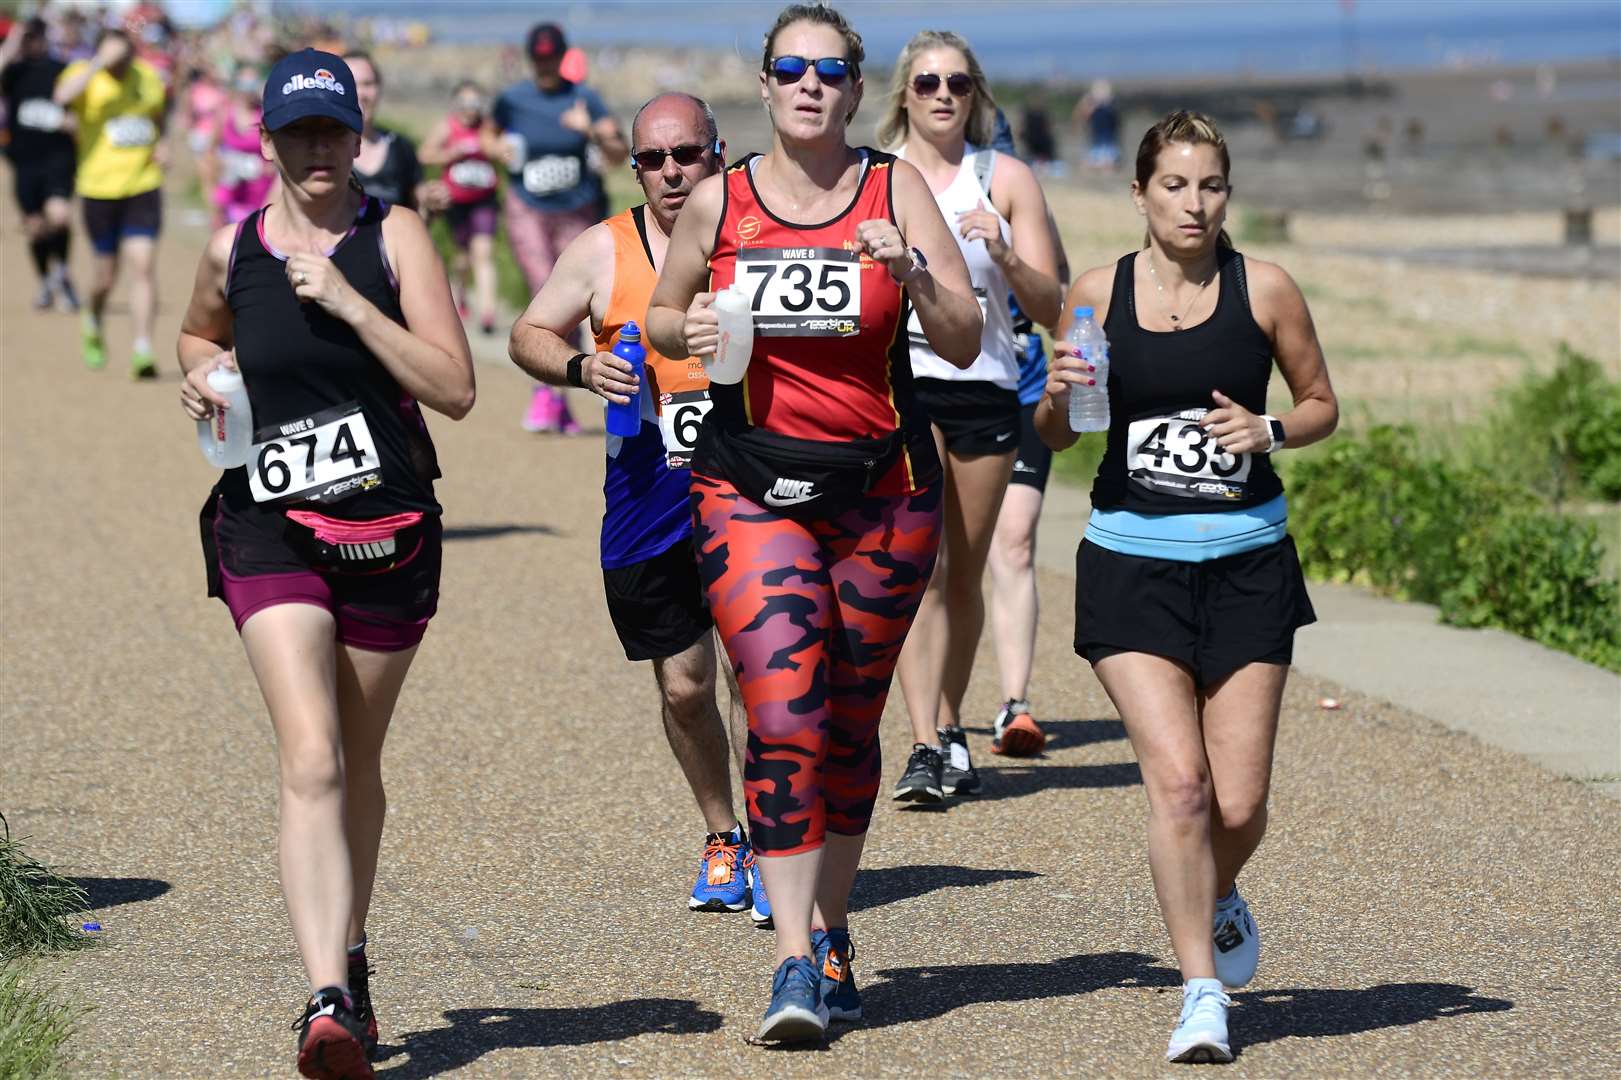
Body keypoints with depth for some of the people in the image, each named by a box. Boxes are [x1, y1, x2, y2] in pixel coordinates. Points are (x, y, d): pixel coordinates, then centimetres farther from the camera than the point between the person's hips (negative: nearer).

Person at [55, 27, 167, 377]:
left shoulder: (148, 76, 5)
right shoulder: (84, 73, -7)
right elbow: (63, 95, -31)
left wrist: (161, 144, 5)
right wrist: (101, 62, -33)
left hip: (144, 186, 2)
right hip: (99, 187, -2)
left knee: (143, 265, -10)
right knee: (107, 270, 8)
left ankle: (142, 351, -10)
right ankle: (93, 324, 40)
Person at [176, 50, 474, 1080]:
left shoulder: (395, 237, -3)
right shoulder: (233, 250, 5)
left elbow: (455, 388, -12)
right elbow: (199, 335, 27)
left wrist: (348, 302, -18)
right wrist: (203, 375, 4)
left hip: (389, 530, 0)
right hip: (269, 530, 0)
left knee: (359, 765, 15)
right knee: (312, 760, -18)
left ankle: (351, 954, 38)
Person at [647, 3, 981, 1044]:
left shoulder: (896, 189, 0)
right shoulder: (719, 201, 2)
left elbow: (965, 342, -3)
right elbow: (661, 316, 17)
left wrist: (912, 272, -21)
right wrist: (685, 331, -5)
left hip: (884, 489, 1)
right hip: (751, 488, -1)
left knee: (851, 725, 9)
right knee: (785, 720, -14)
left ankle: (831, 932, 27)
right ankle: (795, 963, -15)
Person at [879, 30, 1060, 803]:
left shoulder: (1005, 179, 7)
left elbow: (1050, 307, 4)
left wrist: (1005, 255, -14)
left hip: (986, 389, 2)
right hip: (896, 383, -1)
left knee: (965, 577, 8)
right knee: (919, 565, -15)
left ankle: (951, 732, 24)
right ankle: (924, 748, -20)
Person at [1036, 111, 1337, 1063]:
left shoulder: (1264, 289, 0)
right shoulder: (1099, 294, 2)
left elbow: (1323, 404, 10)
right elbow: (1054, 436, 11)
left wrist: (1269, 431, -10)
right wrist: (1059, 395, -11)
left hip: (1246, 563, 0)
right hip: (1132, 562, 0)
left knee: (1239, 804, -1)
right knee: (1177, 781, -15)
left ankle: (1220, 900, 34)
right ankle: (1202, 991, -5)